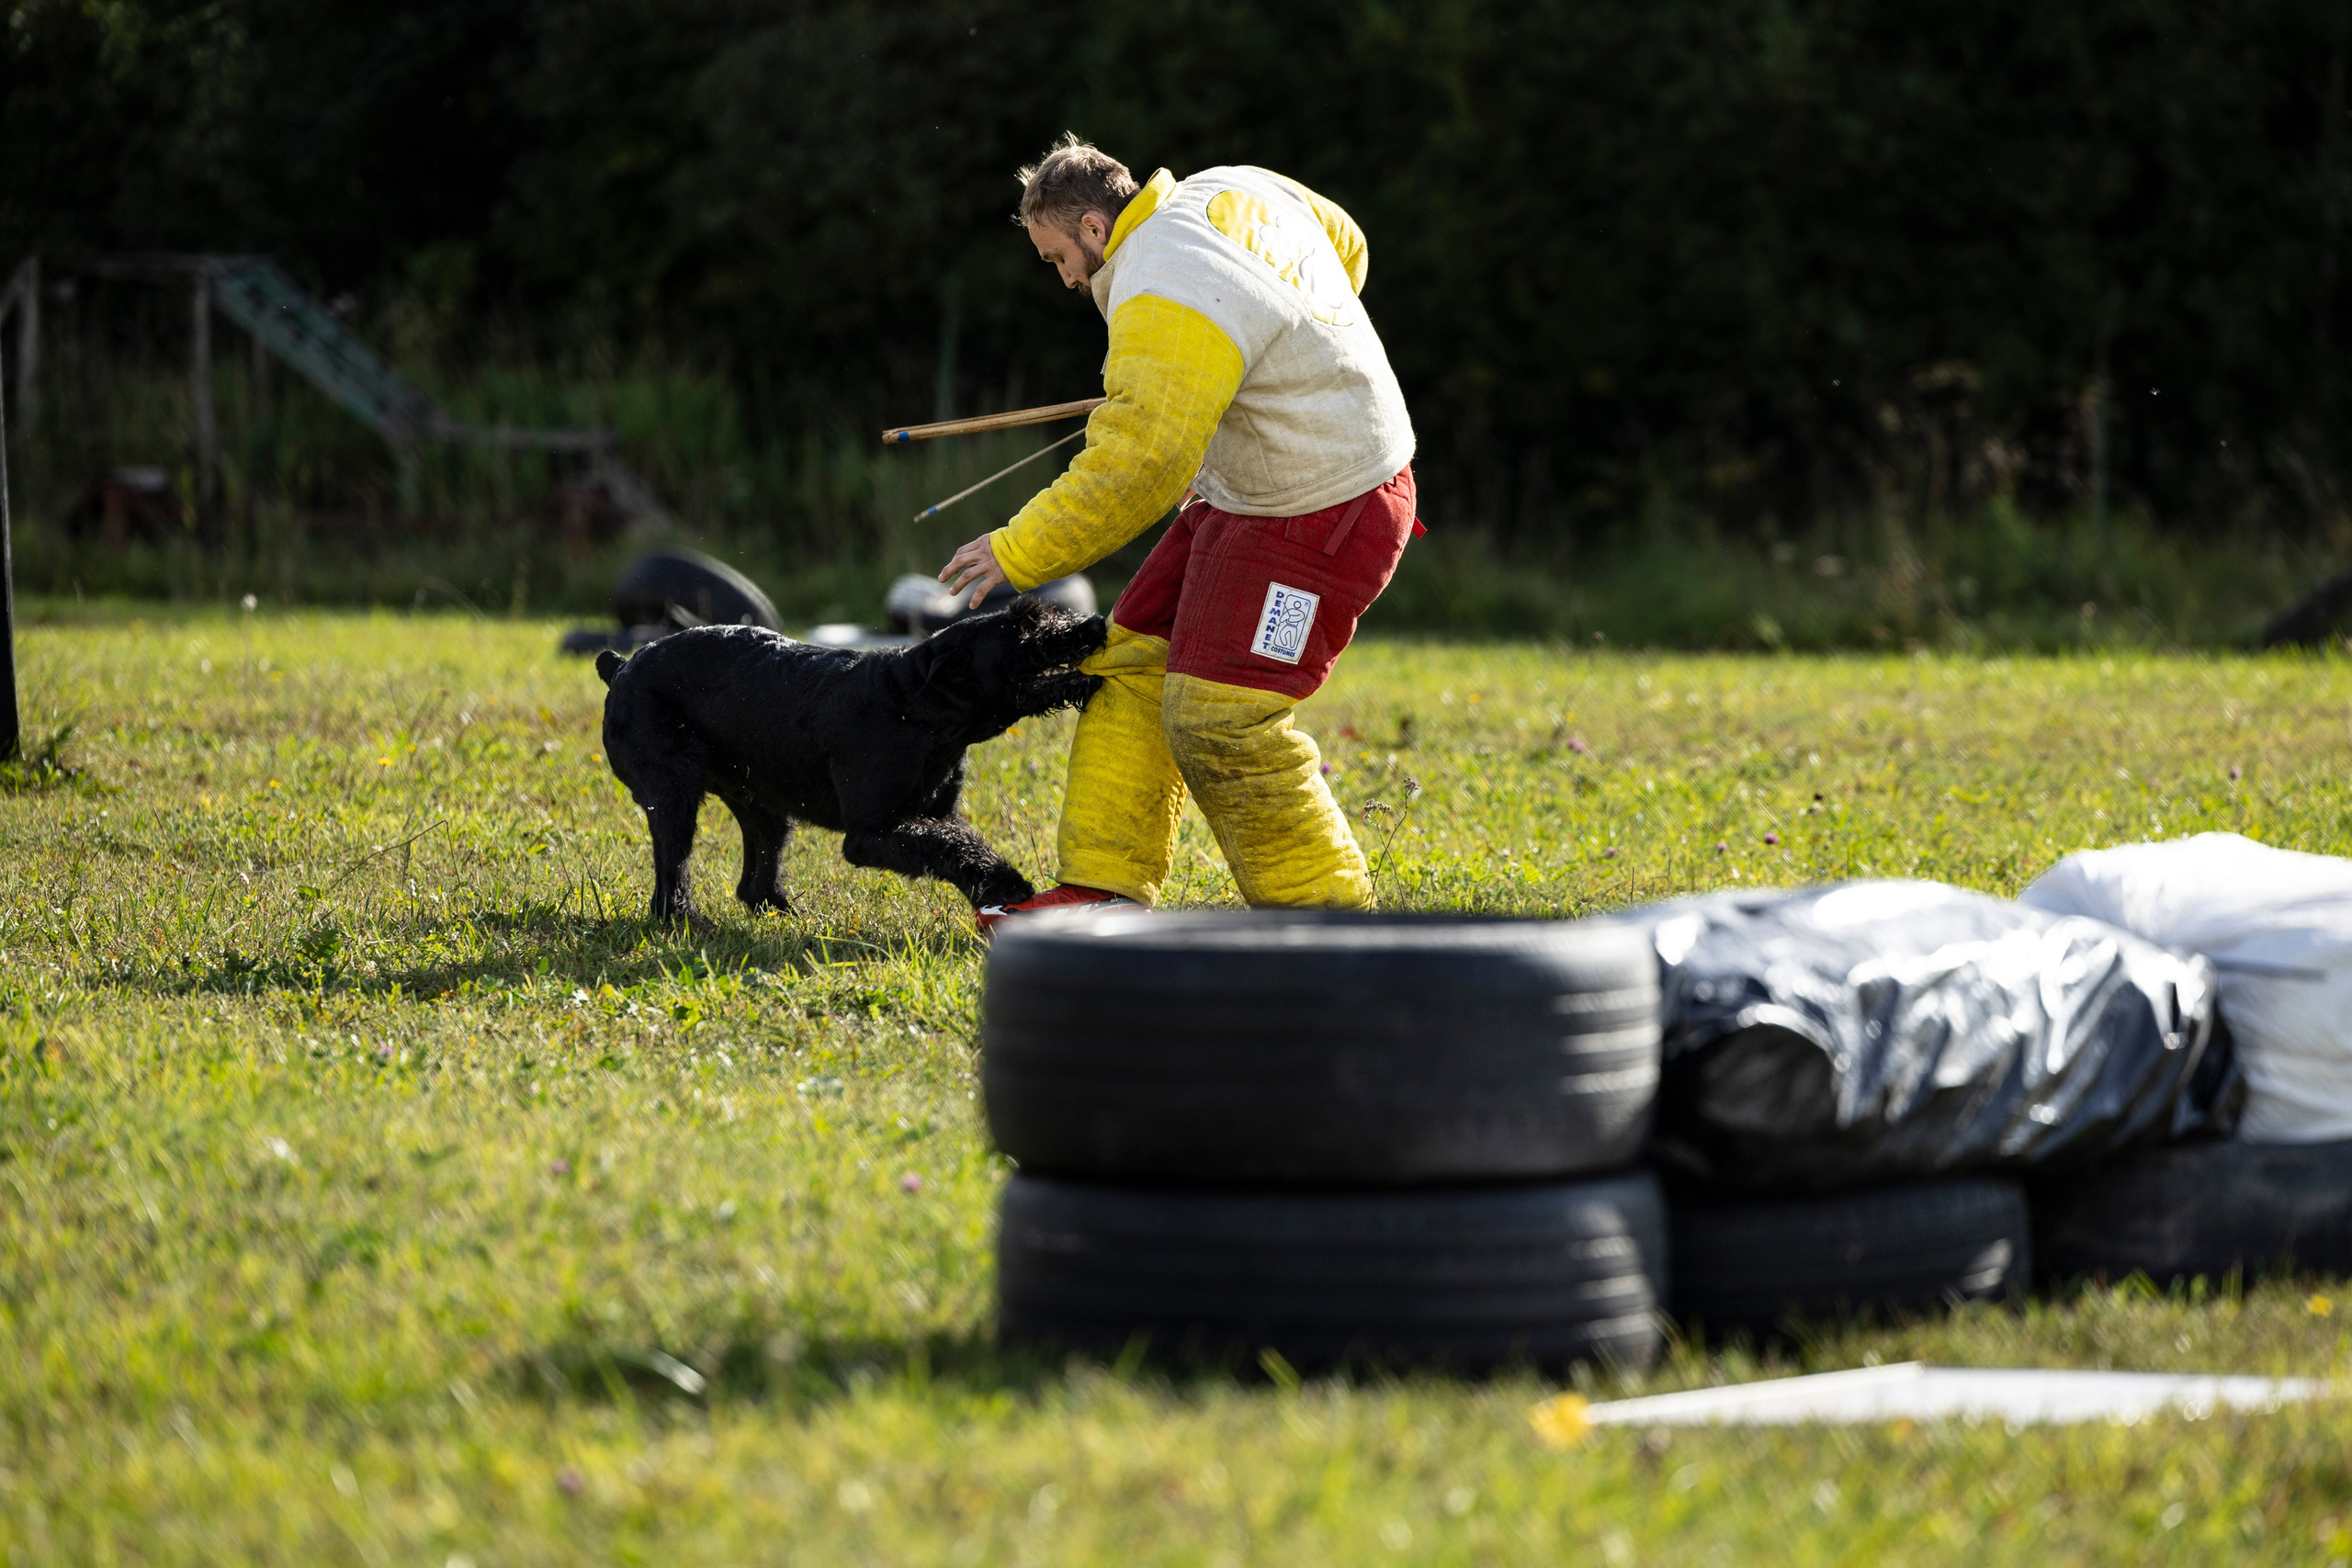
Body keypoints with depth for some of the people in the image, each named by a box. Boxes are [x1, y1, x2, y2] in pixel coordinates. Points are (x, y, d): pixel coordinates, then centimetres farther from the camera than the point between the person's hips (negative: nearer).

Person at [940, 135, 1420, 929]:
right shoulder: (1234, 189, 4)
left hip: (1318, 520, -11)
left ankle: (1330, 921, -1)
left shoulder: (1167, 305, -26)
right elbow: (1343, 246, 23)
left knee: (1220, 719, -12)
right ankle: (1105, 890, 7)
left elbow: (1133, 471, -30)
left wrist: (1017, 554, -22)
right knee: (1132, 662, 8)